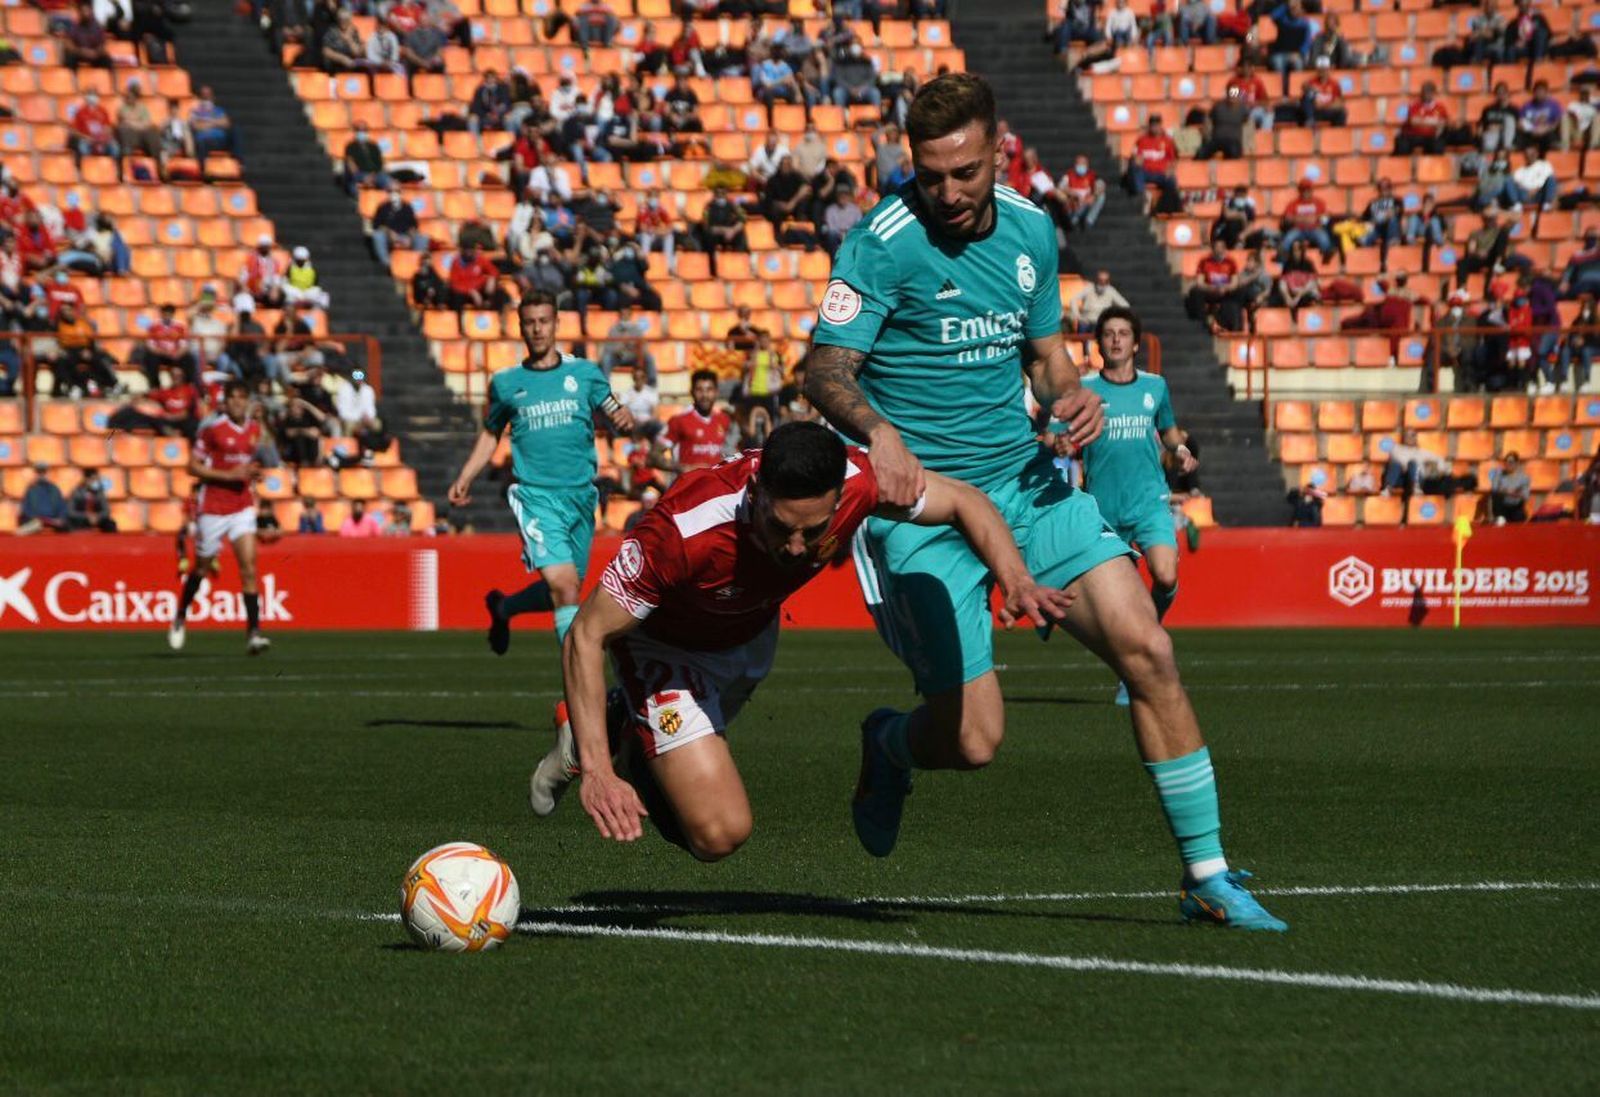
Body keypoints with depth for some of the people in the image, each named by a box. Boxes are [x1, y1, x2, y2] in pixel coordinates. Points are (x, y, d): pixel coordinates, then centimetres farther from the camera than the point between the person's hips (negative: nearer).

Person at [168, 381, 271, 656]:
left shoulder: (254, 428, 8)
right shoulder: (212, 428, -10)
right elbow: (193, 466, -9)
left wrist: (254, 471, 2)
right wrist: (228, 475, -19)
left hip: (242, 506, 4)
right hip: (213, 507, -4)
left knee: (248, 565, -11)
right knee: (202, 567, 9)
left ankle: (253, 633, -16)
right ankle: (180, 619, 34)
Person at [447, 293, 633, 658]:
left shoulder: (585, 372, 8)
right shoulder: (505, 383, 8)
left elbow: (615, 413, 8)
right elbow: (490, 434, 21)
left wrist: (624, 418, -16)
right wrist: (465, 478, 11)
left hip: (580, 494, 3)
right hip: (535, 494, -3)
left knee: (561, 591, 12)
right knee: (564, 583, -20)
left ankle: (503, 607, 42)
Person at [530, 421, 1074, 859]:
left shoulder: (856, 481, -33)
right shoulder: (685, 528, -45)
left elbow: (964, 501, -13)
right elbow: (587, 637, -36)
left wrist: (1017, 581, -32)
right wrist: (597, 771, -43)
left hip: (750, 637, 5)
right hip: (665, 647, -5)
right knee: (720, 832, -16)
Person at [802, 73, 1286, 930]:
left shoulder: (1030, 230, 5)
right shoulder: (886, 241, -13)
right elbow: (824, 370, -18)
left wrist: (1070, 395, -3)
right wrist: (878, 431, -38)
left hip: (1025, 479, 5)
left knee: (1147, 652, -10)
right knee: (973, 740, -10)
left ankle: (1208, 877, 0)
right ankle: (887, 746, 29)